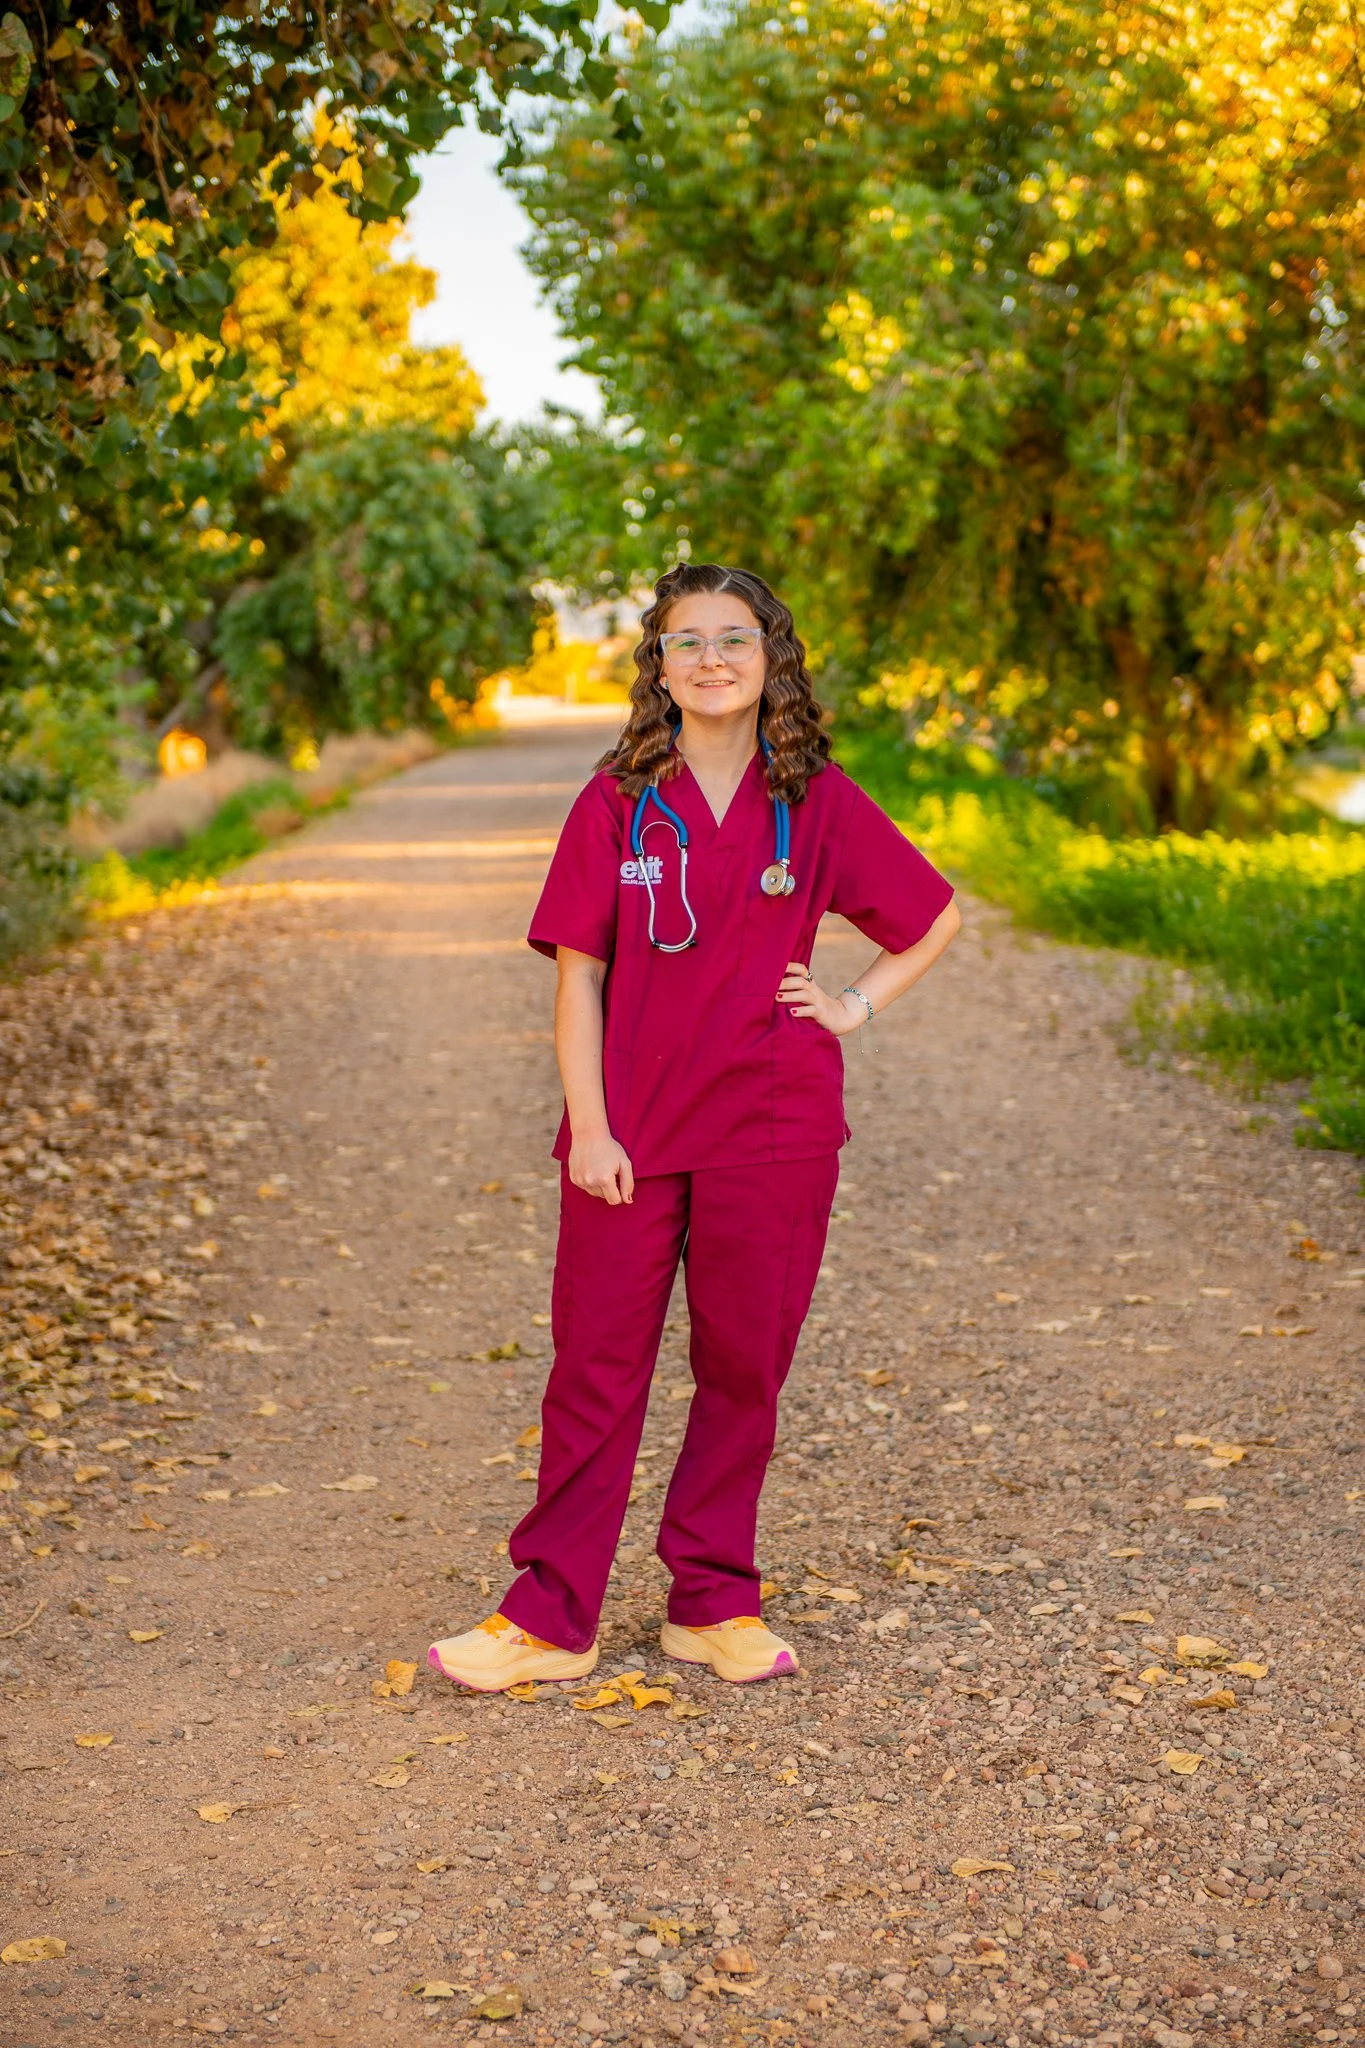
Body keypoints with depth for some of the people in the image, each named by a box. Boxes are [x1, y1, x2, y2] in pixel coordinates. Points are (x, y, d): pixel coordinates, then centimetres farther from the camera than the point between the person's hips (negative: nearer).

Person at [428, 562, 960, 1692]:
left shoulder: (817, 801, 1)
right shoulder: (617, 805, 1)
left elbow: (936, 918, 12)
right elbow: (579, 975, 0)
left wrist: (856, 1005, 1)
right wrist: (589, 1126, -6)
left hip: (772, 1131, 0)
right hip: (629, 1132, 0)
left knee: (743, 1367, 8)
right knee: (595, 1366, 4)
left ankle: (715, 1602, 23)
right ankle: (551, 1617, 13)